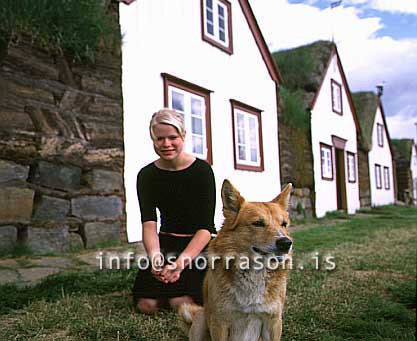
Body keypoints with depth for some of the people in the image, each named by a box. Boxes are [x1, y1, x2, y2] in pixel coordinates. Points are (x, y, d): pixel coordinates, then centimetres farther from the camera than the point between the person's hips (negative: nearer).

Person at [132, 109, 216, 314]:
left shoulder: (202, 170, -14)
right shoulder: (146, 175, -4)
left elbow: (205, 228, -19)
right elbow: (149, 224, -15)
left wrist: (182, 261, -34)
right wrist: (155, 258, -35)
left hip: (200, 244, -3)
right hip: (166, 243, 3)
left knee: (182, 303, -23)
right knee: (146, 304, -14)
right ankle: (167, 284, 18)